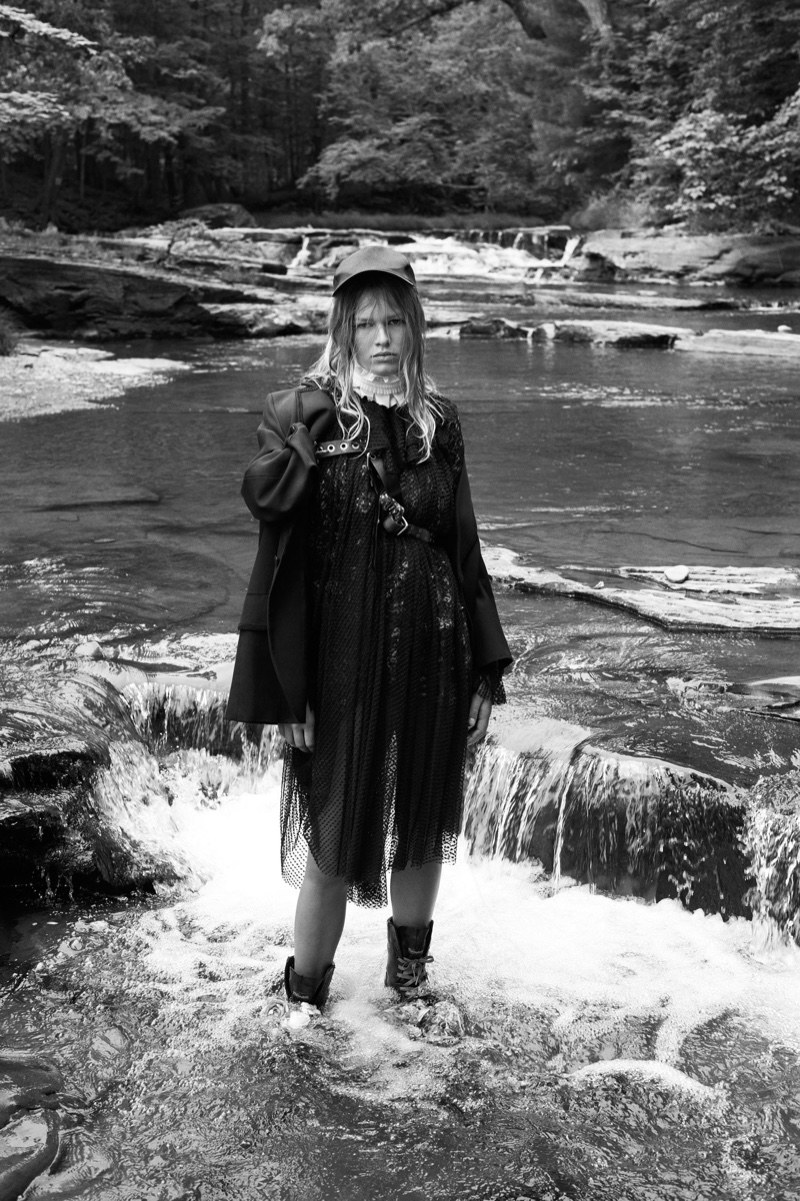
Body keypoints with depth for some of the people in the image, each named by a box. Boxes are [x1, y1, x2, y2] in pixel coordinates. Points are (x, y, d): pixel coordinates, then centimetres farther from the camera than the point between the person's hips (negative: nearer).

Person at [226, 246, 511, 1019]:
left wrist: (485, 673, 6)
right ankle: (306, 991, 25)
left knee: (423, 823, 14)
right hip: (342, 660, -3)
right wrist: (286, 691, -13)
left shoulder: (436, 421, 4)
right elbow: (281, 556, -9)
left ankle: (410, 972, 36)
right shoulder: (304, 417, -7)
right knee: (335, 828, 4)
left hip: (433, 657, 4)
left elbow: (465, 550, 8)